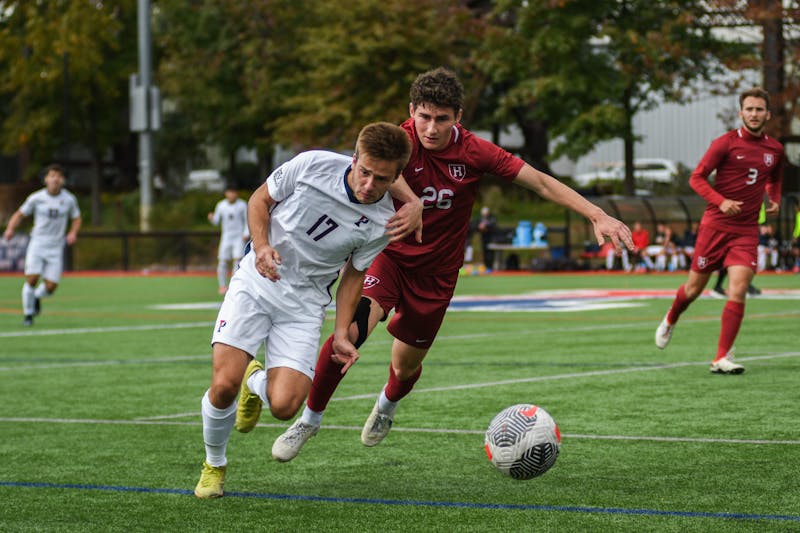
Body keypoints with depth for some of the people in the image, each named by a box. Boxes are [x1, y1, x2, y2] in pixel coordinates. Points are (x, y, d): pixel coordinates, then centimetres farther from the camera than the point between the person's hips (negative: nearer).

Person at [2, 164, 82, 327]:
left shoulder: (69, 199, 0)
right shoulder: (36, 198, -3)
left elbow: (76, 218, 14)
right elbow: (20, 214, 5)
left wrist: (73, 233, -6)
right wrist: (10, 229, -13)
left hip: (56, 247, 1)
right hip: (37, 243, -1)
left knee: (51, 286, -6)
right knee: (32, 278, -17)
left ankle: (37, 297, 31)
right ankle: (28, 314, 4)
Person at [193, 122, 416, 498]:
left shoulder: (381, 222, -10)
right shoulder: (314, 164, -15)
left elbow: (353, 274, 7)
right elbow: (261, 199, 1)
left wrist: (341, 333, 0)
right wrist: (262, 245, -15)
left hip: (305, 303, 1)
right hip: (257, 280, -1)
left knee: (284, 406, -16)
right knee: (223, 386, -18)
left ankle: (255, 381, 24)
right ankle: (214, 465, 13)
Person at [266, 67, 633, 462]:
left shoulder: (473, 152, -13)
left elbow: (542, 183, -10)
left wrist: (597, 216, -19)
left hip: (436, 273, 2)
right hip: (389, 255, -2)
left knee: (405, 367, 12)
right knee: (351, 329, -28)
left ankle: (387, 405, 52)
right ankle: (309, 420, -7)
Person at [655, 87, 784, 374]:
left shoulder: (775, 149, 7)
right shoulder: (725, 143, -7)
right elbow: (696, 178, -8)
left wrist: (774, 200, 7)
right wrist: (721, 201, -22)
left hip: (747, 230, 2)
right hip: (715, 225, -2)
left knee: (738, 290, -14)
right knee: (694, 288, 9)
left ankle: (721, 358, -9)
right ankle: (670, 321, 43)